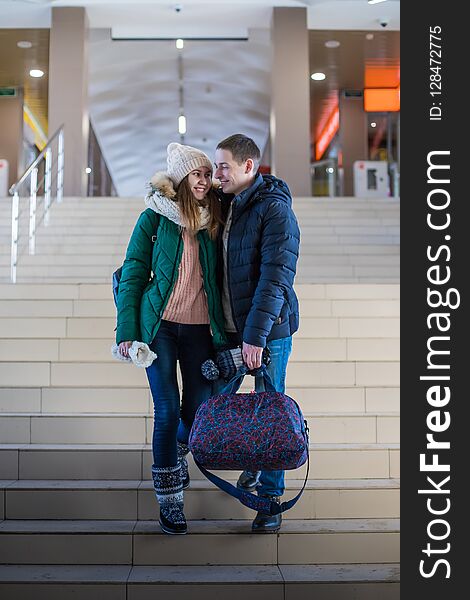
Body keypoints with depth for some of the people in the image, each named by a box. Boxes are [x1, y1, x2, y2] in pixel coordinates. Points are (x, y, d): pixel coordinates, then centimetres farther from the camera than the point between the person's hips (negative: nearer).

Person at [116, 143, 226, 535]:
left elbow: (220, 277, 12)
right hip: (160, 325, -3)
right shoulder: (154, 217, -2)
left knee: (198, 410, 7)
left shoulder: (214, 220, 5)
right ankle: (169, 499, 10)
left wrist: (226, 330, 7)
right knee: (168, 410, -4)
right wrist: (127, 331, -6)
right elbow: (133, 275, -1)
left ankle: (176, 453, 43)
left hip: (200, 327, 3)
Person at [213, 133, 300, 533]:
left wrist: (256, 335, -26)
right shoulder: (225, 206, 8)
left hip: (268, 330, -7)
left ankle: (271, 494, 18)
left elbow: (275, 277, -22)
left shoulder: (275, 210, -15)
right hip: (228, 327, 7)